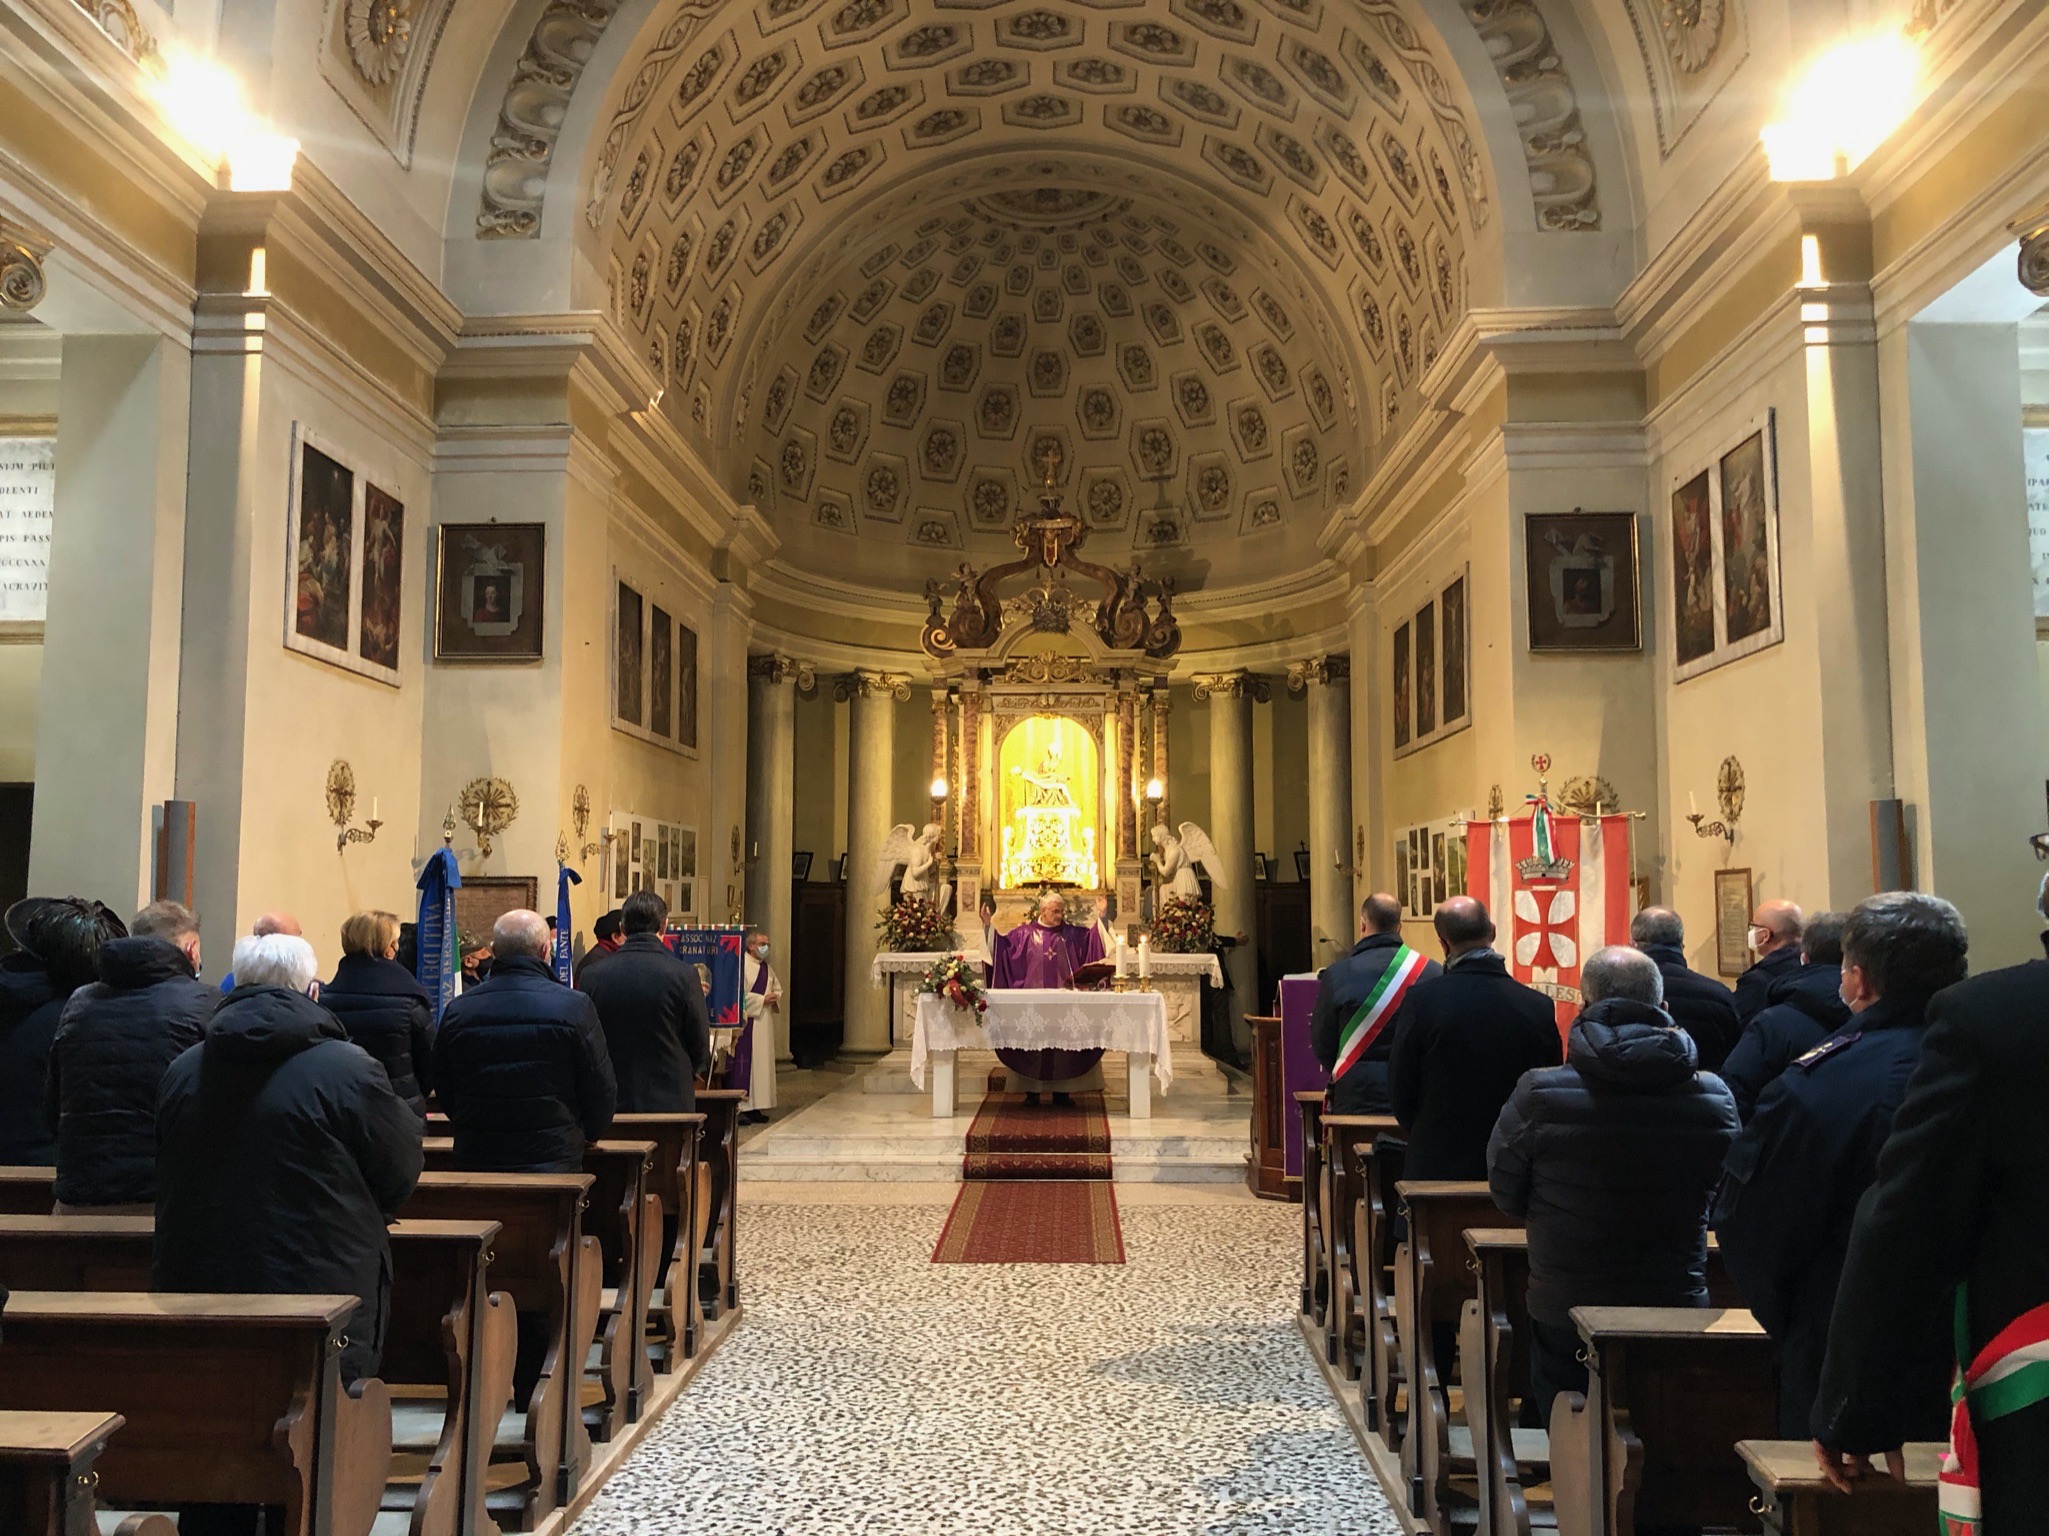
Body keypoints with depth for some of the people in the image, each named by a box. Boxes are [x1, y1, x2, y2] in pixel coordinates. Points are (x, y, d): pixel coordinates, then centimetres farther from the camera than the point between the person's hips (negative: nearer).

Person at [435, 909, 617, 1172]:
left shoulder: (457, 1011, -1)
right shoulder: (574, 1008, -11)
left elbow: (444, 1093, 11)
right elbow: (602, 1093, -4)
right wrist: (587, 1133, 16)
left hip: (473, 1161, 3)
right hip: (553, 1162, -3)